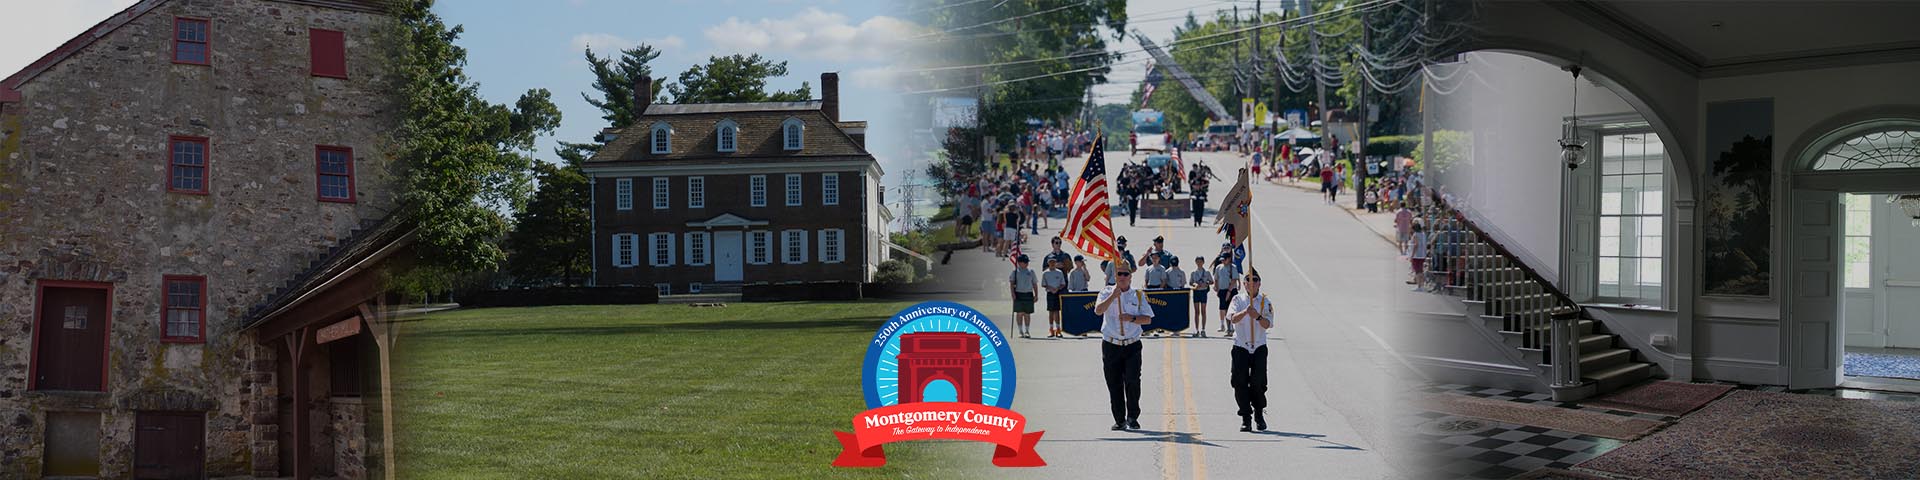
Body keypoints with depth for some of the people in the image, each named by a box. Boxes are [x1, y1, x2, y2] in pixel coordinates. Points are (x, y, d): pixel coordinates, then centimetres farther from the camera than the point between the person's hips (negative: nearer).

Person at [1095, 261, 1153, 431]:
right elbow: (1098, 310, -12)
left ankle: (1133, 417, 3)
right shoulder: (1107, 292, 5)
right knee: (1114, 384, 4)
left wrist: (1132, 318, -13)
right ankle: (1120, 420, 15)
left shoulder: (1139, 295, 8)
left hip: (1132, 346, 0)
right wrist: (1113, 296, -20)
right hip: (1111, 346, 0)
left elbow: (1148, 319, 4)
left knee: (1132, 381, -13)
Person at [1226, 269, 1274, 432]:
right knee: (1240, 383, -4)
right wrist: (1245, 312, -32)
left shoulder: (1266, 302, 5)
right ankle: (1246, 418, 5)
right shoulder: (1238, 299, 5)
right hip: (1240, 347, 0)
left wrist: (1258, 316, -27)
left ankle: (1259, 415, 17)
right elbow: (1233, 318, -13)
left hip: (1259, 347, 0)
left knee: (1258, 383, -3)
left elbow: (1268, 324, -7)